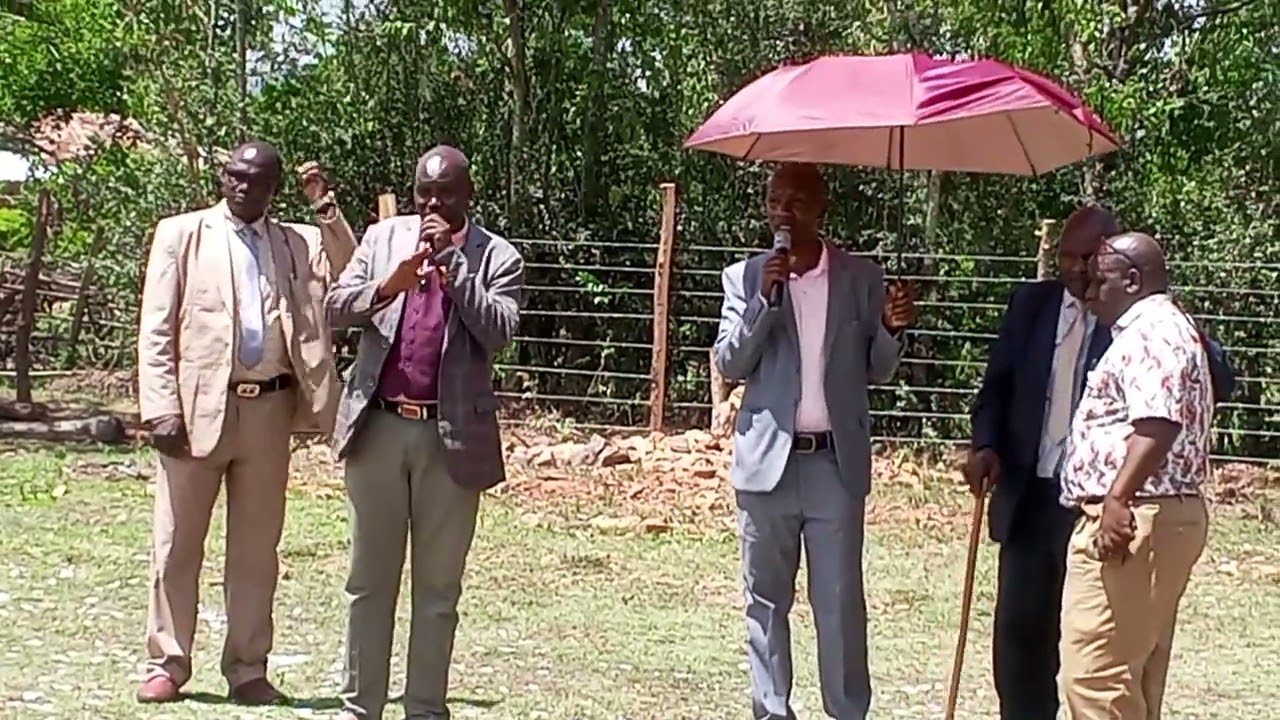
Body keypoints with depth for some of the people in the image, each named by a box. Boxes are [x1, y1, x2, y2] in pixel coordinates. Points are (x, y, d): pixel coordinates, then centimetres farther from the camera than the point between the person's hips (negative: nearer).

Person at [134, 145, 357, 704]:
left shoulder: (293, 244, 13)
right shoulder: (181, 234, 5)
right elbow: (155, 329, 0)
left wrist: (327, 212, -8)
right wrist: (162, 408, -9)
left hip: (269, 408, 2)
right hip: (200, 405, -2)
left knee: (257, 547, 7)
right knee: (176, 543, 3)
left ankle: (248, 669, 15)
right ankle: (166, 664, 14)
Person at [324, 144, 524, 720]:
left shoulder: (497, 258, 1)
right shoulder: (383, 237, 9)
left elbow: (498, 332, -12)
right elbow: (336, 306, 2)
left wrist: (452, 261, -15)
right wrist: (389, 285, -17)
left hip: (451, 438, -2)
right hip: (378, 428, 2)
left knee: (438, 587, 5)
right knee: (369, 579, 9)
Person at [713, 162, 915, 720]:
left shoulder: (861, 277, 4)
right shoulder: (746, 277, 4)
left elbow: (877, 371, 9)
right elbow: (729, 365, -3)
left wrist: (892, 330, -12)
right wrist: (765, 298, -14)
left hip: (836, 463, 0)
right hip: (768, 460, 1)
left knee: (840, 600, 2)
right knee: (766, 599, 7)